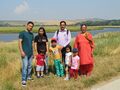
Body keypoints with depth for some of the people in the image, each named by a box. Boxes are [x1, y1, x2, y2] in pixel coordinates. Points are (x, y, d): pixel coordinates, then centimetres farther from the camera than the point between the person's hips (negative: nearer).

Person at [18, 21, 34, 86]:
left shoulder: (32, 34, 15)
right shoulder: (22, 33, -4)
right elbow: (19, 42, -10)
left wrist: (33, 52, 16)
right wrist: (21, 51, -18)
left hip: (30, 53, 6)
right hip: (25, 53, -6)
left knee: (30, 66, 11)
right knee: (25, 66, -9)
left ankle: (28, 77, 24)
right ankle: (23, 80, -4)